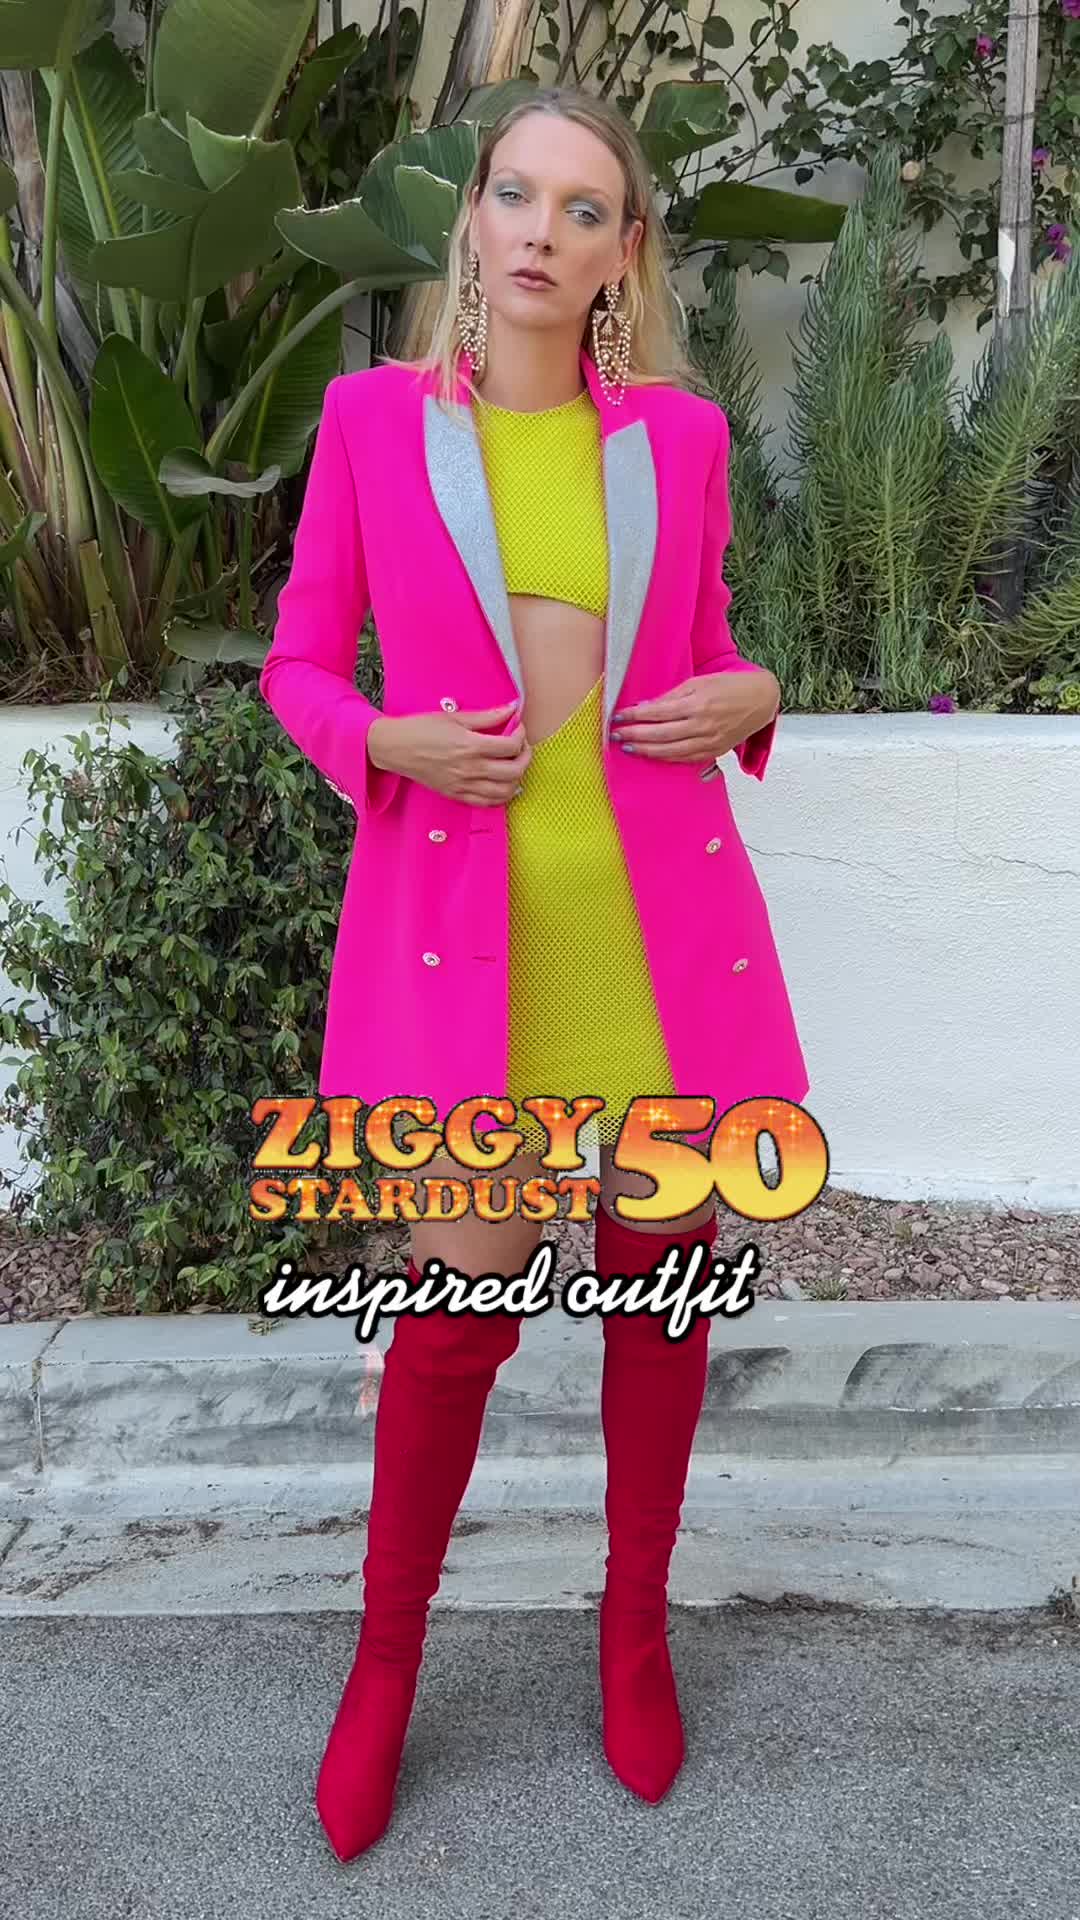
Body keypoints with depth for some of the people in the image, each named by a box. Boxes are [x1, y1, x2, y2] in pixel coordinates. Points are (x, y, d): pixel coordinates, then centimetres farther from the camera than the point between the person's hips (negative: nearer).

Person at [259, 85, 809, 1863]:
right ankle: (385, 1662, 30)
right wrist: (390, 744, -13)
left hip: (662, 912, 3)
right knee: (464, 1303, 3)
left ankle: (636, 1624, 36)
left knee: (659, 1278, 11)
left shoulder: (680, 433, 6)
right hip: (460, 917, -2)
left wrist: (751, 693, -5)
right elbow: (300, 660, 6)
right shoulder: (372, 416, 2)